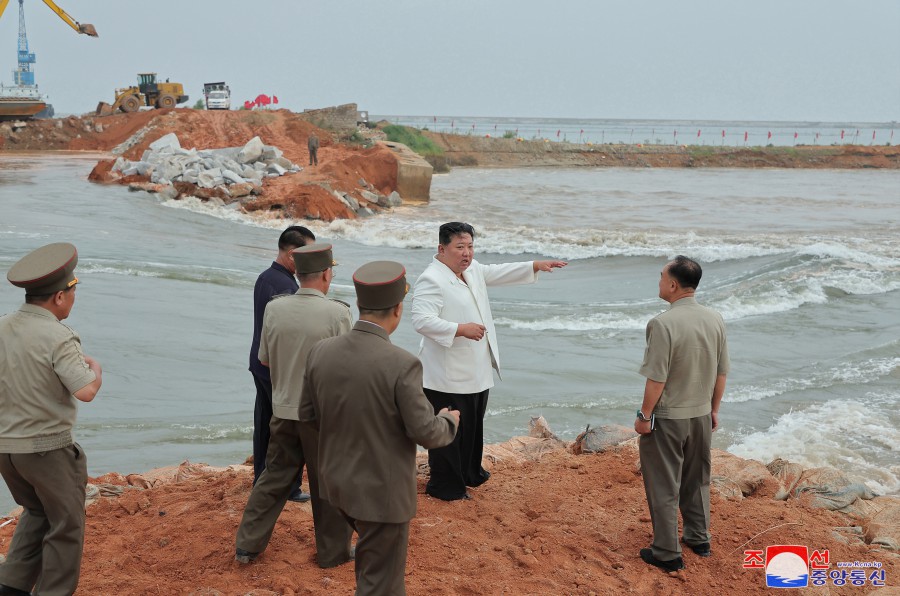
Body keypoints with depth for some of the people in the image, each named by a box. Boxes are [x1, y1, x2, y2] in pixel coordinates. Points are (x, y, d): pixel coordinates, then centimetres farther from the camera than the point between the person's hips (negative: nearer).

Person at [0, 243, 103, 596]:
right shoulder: (58, 337, -20)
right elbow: (86, 391, -27)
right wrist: (96, 369, -6)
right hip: (46, 447, -7)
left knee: (36, 512, 27)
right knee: (65, 526, 12)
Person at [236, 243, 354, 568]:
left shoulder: (274, 308, -5)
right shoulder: (337, 312, -17)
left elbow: (265, 358, 5)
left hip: (284, 410, 4)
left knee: (274, 477, 17)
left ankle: (247, 544, 21)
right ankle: (333, 550, 24)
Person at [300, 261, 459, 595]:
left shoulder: (321, 352, -8)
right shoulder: (401, 364, -25)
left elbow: (308, 414, 3)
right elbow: (424, 432, -18)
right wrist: (448, 423, 4)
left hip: (338, 481, 6)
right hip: (382, 490, -6)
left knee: (377, 553, 31)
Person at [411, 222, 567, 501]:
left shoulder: (472, 270, 9)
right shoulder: (431, 280, -21)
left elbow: (498, 273, 24)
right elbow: (422, 320, -29)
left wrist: (535, 266, 17)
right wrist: (461, 329, -34)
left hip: (477, 371, 10)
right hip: (448, 376, -10)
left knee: (473, 426, 24)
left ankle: (469, 473, 42)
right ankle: (444, 486, 15)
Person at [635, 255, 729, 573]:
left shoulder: (663, 323, -23)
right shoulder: (715, 319, -3)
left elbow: (657, 378, -21)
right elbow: (721, 372, 5)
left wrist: (645, 415, -9)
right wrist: (713, 409, 17)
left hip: (667, 417, -6)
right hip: (700, 415, 6)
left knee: (664, 487, 6)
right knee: (697, 481, 22)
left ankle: (668, 553, 14)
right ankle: (699, 539, 35)